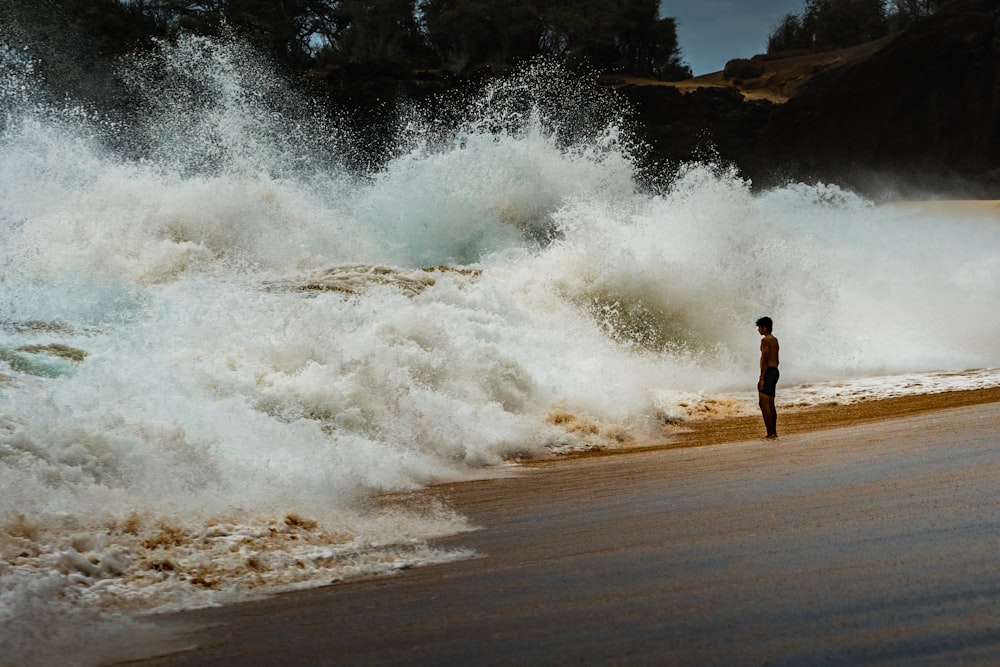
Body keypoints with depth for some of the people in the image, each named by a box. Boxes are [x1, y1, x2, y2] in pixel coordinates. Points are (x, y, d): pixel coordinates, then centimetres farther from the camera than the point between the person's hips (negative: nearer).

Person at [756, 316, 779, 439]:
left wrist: (762, 378, -20)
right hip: (775, 371, 10)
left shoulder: (765, 340, -13)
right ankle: (774, 433, 15)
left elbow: (765, 360, -19)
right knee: (771, 404, 13)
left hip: (768, 372, -10)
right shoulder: (775, 340, 16)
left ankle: (770, 433, -16)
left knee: (764, 403, -11)